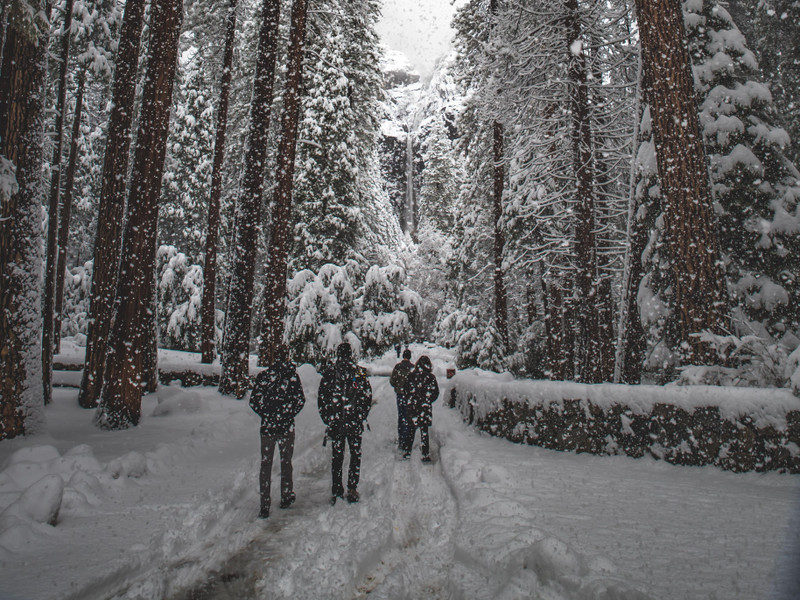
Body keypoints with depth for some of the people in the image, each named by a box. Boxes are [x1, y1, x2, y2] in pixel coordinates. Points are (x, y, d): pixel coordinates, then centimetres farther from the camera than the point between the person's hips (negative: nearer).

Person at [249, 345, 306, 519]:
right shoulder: (292, 375, -7)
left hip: (267, 426, 1)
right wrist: (289, 414, 6)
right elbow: (300, 400, -8)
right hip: (286, 427, 0)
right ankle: (286, 498, 27)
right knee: (286, 462, 16)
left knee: (265, 465, 6)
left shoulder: (263, 376, -3)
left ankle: (264, 506, 4)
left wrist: (265, 415, 10)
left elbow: (254, 402, -2)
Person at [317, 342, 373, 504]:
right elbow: (368, 396, -1)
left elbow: (321, 398, 1)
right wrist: (362, 416, 9)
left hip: (335, 422, 1)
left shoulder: (329, 372, -1)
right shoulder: (360, 372, -3)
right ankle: (352, 489, 7)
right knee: (355, 455, 11)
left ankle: (336, 491, 12)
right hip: (355, 422, -1)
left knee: (336, 456, 10)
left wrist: (327, 419, 8)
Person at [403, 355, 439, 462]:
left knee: (411, 429, 15)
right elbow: (436, 393, -1)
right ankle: (425, 454, 7)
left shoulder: (411, 376, -5)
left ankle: (407, 451, 20)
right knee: (424, 430, 7)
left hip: (412, 407, 1)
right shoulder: (431, 377, -8)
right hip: (425, 408, -1)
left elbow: (407, 391, 0)